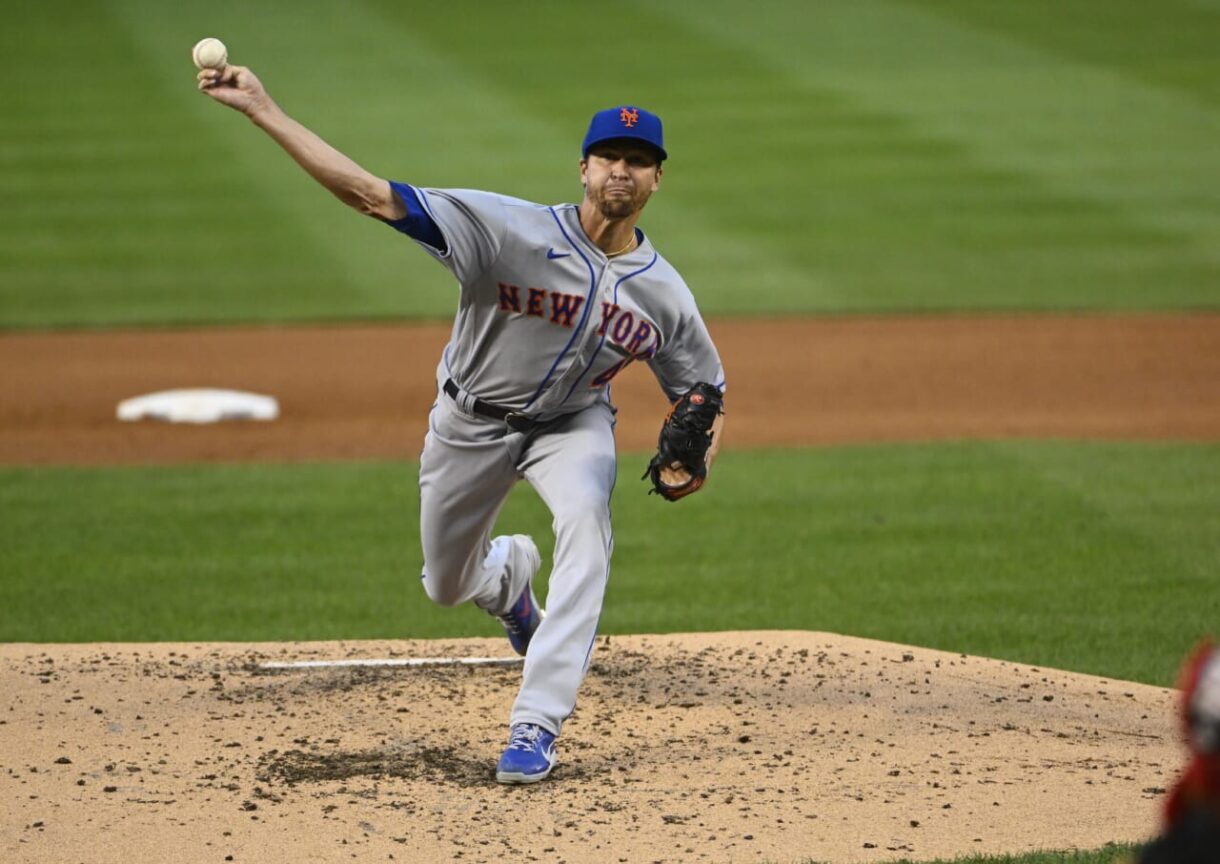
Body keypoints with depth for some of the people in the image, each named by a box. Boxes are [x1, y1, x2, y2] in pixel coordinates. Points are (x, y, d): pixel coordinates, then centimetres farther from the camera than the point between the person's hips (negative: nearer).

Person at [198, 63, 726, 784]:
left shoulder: (665, 295, -18)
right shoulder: (516, 231, -29)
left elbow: (703, 392, -1)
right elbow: (374, 195, -34)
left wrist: (697, 453, -26)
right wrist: (263, 110, -43)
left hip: (572, 421, 0)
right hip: (473, 421, 0)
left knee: (586, 517, -32)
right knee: (447, 586, 13)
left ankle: (537, 723, -31)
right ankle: (508, 571, 54)